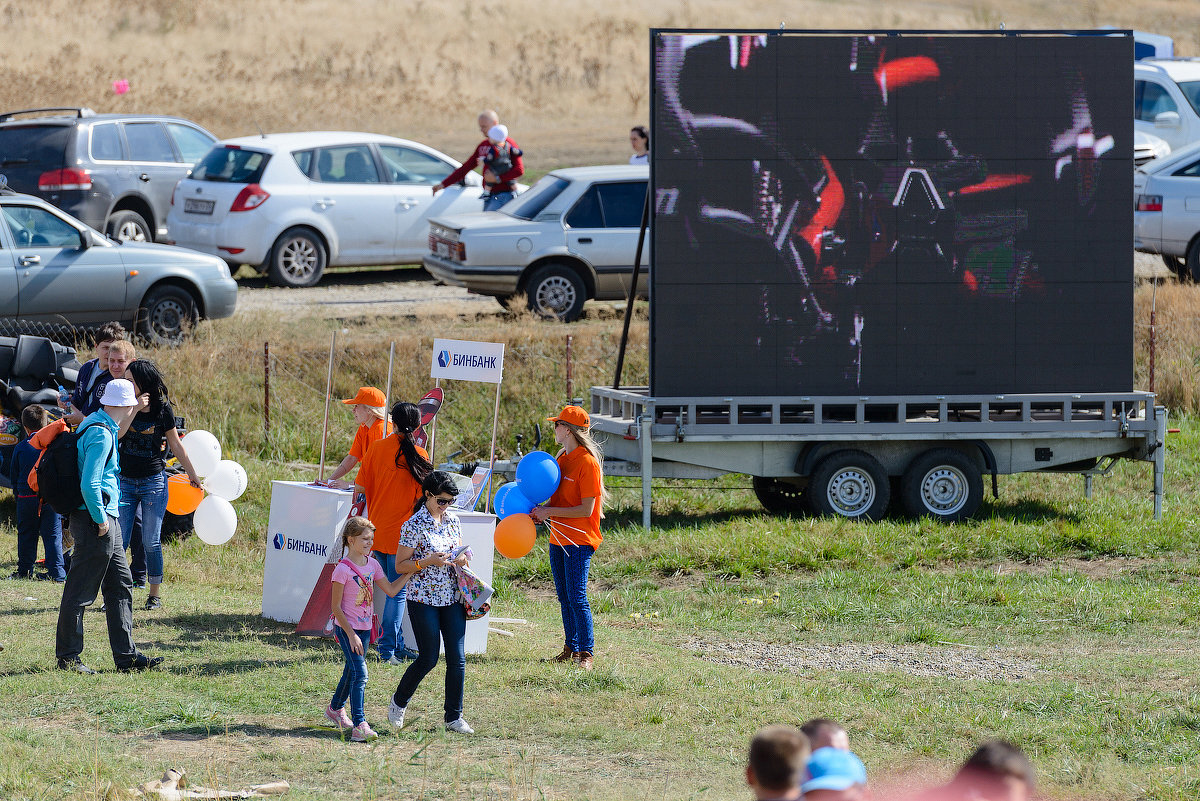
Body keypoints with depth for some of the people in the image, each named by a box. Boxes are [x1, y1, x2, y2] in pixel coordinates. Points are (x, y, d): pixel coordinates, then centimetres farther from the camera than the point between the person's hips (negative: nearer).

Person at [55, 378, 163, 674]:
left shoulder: (95, 422, 11)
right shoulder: (101, 434, -19)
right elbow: (89, 485, -24)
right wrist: (101, 519, -16)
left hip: (106, 520, 11)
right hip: (95, 518, -11)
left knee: (120, 585, 13)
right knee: (80, 591, -1)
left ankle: (126, 655, 17)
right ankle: (67, 657, 6)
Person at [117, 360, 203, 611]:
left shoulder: (163, 409, -3)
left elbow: (175, 444, 9)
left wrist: (192, 473, 16)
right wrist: (134, 409, -23)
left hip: (154, 481, -2)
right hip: (125, 480, 2)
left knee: (151, 542, 1)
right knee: (118, 540, -2)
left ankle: (155, 594, 12)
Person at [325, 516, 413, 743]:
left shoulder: (372, 565, 4)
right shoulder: (343, 569, -17)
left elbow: (391, 589, 12)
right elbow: (336, 607, -16)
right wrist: (351, 635, -18)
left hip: (364, 628, 7)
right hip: (347, 628, -7)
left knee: (352, 671, 20)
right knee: (360, 673, -16)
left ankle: (335, 709, 42)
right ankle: (359, 726, -19)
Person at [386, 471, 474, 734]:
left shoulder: (453, 520, 7)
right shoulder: (414, 526, -11)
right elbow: (400, 565, -9)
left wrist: (462, 559, -4)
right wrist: (428, 562, -23)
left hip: (452, 598, 5)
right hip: (424, 599, -5)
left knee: (457, 658, 1)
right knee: (428, 659, -1)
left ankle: (454, 717, 9)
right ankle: (399, 702, 24)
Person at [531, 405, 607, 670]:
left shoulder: (587, 463, -15)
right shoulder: (563, 459, 13)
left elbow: (585, 509, -18)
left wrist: (549, 512, -18)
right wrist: (541, 511, 2)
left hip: (579, 539, -9)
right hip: (558, 537, 9)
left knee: (577, 598, -12)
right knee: (565, 598, 12)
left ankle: (585, 653, -10)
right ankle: (570, 649, 20)